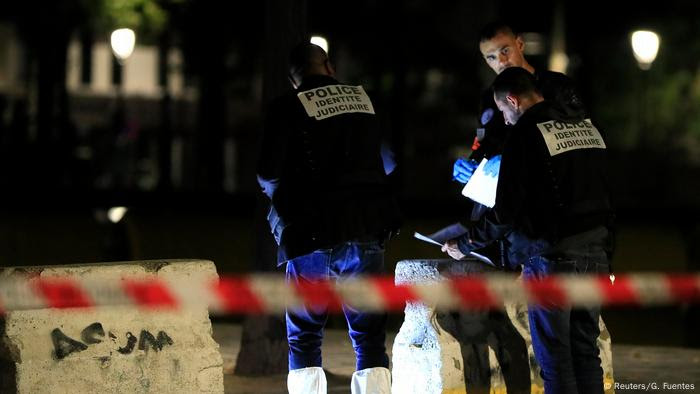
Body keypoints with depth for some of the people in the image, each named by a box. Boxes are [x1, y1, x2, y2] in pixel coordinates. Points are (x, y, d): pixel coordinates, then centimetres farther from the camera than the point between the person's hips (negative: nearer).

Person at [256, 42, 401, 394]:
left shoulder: (288, 107, -4)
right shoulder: (362, 98, 8)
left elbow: (268, 175, -8)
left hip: (313, 235, -3)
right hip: (367, 231, 3)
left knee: (304, 338, 7)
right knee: (369, 337, 7)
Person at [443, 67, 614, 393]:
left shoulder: (525, 134, -10)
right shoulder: (586, 127, 12)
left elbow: (506, 210, -12)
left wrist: (465, 244, 0)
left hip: (551, 257, -7)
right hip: (594, 253, 7)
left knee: (554, 356, -2)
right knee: (586, 351, 10)